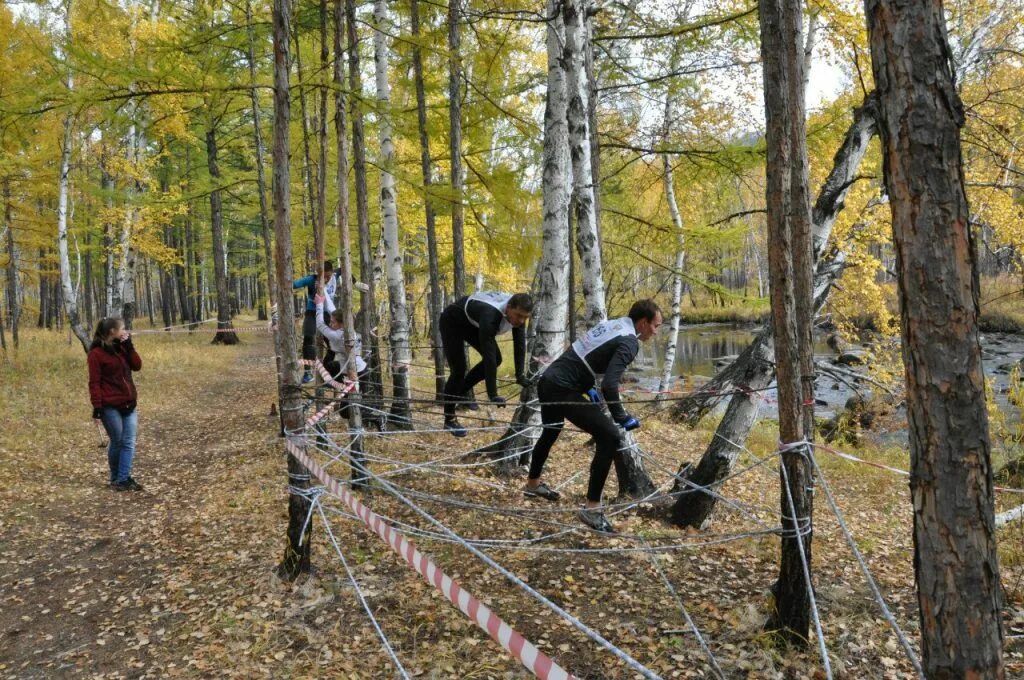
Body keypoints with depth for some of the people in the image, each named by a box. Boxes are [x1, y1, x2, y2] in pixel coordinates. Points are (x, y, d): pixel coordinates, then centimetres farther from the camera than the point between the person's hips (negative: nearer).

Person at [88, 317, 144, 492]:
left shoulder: (122, 348, 13)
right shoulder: (96, 353, -8)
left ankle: (124, 479, 4)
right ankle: (115, 478, 19)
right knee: (117, 442, 3)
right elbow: (94, 382, -12)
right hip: (110, 406, -6)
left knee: (129, 443, 1)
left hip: (129, 404, 7)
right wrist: (97, 406, -16)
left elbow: (137, 366, 4)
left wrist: (129, 346, -3)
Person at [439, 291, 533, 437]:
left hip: (472, 323, 8)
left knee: (496, 359, 0)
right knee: (459, 369, -12)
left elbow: (520, 342, -10)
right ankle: (449, 419, 3)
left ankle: (462, 391, 17)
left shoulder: (517, 311, -22)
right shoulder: (490, 316, -43)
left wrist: (520, 374, -13)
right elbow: (488, 355, -43)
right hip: (452, 322, -7)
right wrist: (492, 394, -42)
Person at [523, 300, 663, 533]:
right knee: (610, 437, -10)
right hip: (563, 389, -10)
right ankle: (592, 509, -7)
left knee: (551, 431, 33)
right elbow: (609, 385, -23)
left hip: (548, 380, 10)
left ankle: (533, 484, 55)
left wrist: (588, 389, 25)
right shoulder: (629, 342, -12)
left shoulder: (610, 324, 14)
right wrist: (622, 417, -10)